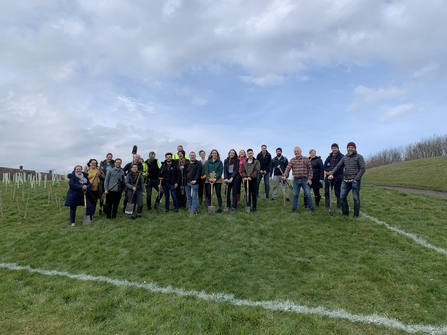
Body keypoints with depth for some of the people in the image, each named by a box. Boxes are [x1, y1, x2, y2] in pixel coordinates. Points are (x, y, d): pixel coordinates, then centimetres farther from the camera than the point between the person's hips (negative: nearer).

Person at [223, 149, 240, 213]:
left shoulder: (237, 161, 0)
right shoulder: (226, 160, 8)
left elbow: (236, 170, -6)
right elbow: (225, 170, 4)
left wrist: (232, 178, -16)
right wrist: (225, 178, -10)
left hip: (235, 177, -3)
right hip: (228, 177, 3)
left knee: (234, 192, -2)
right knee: (227, 192, 1)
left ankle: (234, 207, 2)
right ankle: (228, 206, 15)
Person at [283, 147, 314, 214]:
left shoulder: (306, 159, 2)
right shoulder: (292, 160, 7)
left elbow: (310, 169, 1)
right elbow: (288, 168, -2)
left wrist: (310, 178, -6)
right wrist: (285, 175, -16)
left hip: (305, 180, -2)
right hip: (296, 180, 2)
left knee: (308, 194, -3)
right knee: (295, 195, 7)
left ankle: (311, 208, 10)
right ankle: (294, 208, 16)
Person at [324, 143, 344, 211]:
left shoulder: (341, 157, -3)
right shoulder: (329, 157, 15)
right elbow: (325, 166, 14)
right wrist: (327, 171, -7)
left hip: (337, 177, -5)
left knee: (337, 192, 2)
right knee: (326, 192, 6)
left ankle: (339, 206, 15)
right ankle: (327, 206, 16)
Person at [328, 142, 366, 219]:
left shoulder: (359, 157, -2)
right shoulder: (344, 157, 13)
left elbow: (363, 169, -8)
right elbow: (338, 166, 10)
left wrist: (356, 179, -14)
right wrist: (331, 173, -4)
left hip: (355, 181, -5)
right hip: (346, 181, 5)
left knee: (356, 198, 1)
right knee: (342, 196, 2)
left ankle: (356, 215, 13)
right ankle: (345, 213, 15)